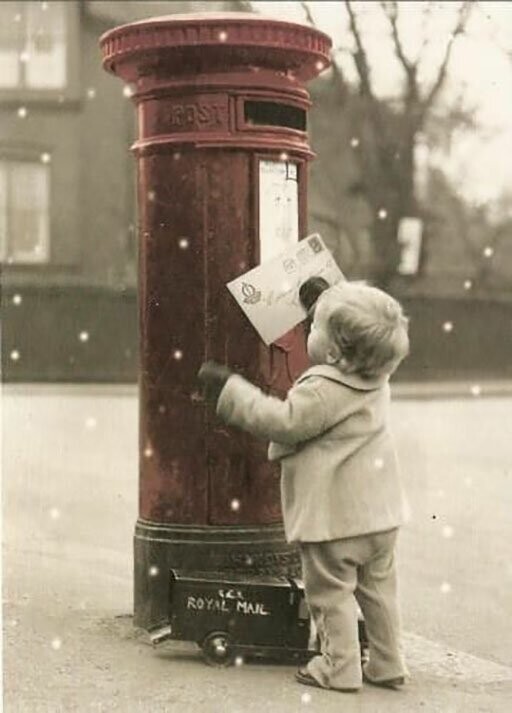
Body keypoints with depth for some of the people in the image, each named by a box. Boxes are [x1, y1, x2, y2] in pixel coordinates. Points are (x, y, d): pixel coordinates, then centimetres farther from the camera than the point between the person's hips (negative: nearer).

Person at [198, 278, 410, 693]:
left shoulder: (322, 390, -23)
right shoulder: (374, 377, 3)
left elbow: (282, 422, -20)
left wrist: (229, 390, -15)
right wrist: (325, 303, 21)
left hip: (335, 515, -8)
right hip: (380, 508, 9)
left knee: (330, 592, 5)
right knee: (378, 587, 16)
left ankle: (339, 667, 11)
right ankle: (387, 665, 22)